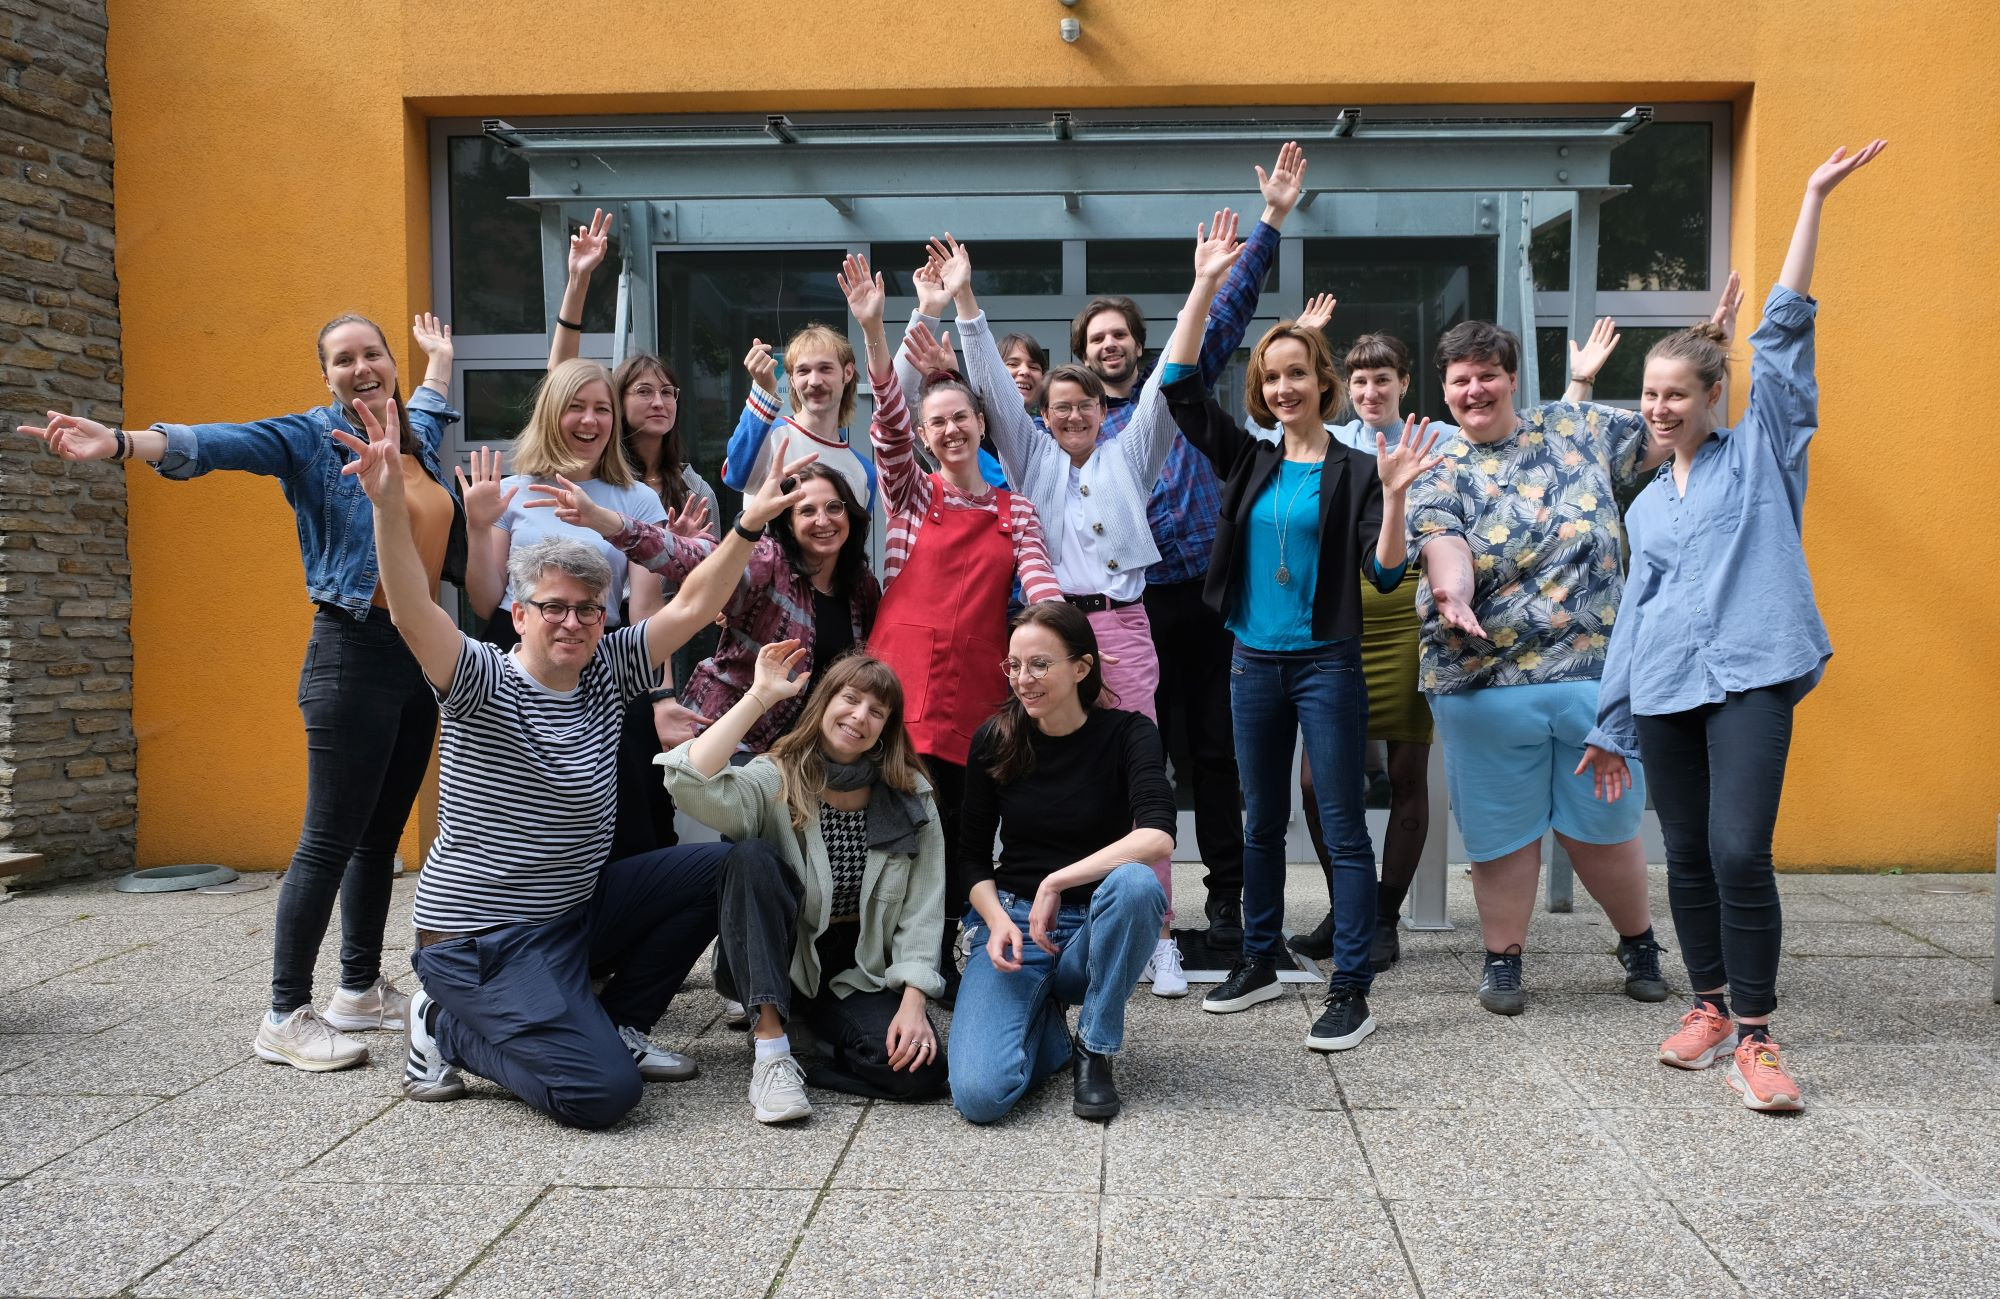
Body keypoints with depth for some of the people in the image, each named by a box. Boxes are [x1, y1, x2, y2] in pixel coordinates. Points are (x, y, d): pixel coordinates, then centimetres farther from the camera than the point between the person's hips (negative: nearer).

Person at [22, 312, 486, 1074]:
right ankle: (286, 1017, 1)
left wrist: (440, 358, 47)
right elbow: (216, 443, -21)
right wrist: (121, 443, -36)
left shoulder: (419, 436, 13)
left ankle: (361, 990, 24)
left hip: (421, 654, 7)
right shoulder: (311, 437, -5)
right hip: (353, 655, -7)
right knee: (331, 840, -7)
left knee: (380, 834, 13)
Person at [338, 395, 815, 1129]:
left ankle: (616, 1022, 10)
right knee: (601, 1091, -22)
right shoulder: (483, 684, -13)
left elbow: (690, 608, 2)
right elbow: (414, 615, -31)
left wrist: (748, 525, -8)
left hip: (579, 909, 8)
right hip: (483, 938, -7)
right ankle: (449, 1027, 5)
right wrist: (389, 507, -45)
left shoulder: (605, 672, 4)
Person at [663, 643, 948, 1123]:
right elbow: (690, 781, -30)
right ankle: (771, 1044, -27)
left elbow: (921, 910, -4)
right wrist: (759, 696, -26)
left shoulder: (911, 798, -2)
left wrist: (912, 1003, -15)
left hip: (860, 972, 1)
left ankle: (808, 1031, 0)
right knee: (752, 857, -30)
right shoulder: (774, 781, -9)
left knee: (919, 1070, -26)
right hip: (774, 962, -1)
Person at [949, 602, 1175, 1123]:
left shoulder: (1128, 733, -8)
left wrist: (1056, 883, -26)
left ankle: (1095, 1050, -13)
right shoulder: (994, 740, -2)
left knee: (1134, 882, -37)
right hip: (1011, 921, 1)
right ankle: (1044, 1022, 13)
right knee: (979, 1094, -24)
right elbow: (973, 856, 5)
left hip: (1093, 929, -1)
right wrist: (998, 920, -14)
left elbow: (1158, 836, -25)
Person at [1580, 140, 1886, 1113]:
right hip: (1664, 688, 5)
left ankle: (1755, 1038, -6)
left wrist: (1813, 199, 0)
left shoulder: (1763, 451, 9)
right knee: (1687, 857, 8)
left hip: (1751, 676, -5)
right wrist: (1612, 723, 19)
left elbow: (1783, 331, 2)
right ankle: (1711, 1007, 23)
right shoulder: (1646, 505, 19)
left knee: (1739, 852, -15)